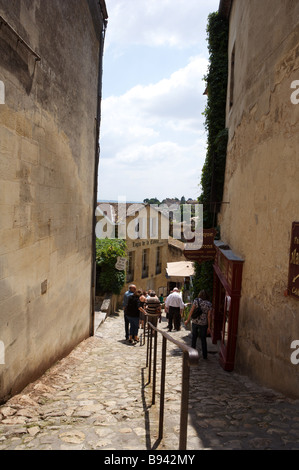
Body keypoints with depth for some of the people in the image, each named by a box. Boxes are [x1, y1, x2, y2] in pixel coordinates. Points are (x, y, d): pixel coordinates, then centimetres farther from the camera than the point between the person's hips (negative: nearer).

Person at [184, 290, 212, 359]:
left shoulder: (196, 300, -5)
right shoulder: (209, 304, -3)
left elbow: (191, 311, -7)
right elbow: (208, 316, -4)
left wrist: (187, 320, 2)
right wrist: (209, 327, 2)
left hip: (195, 322, 0)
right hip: (203, 323, 0)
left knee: (194, 337, 17)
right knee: (203, 339, 12)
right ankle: (204, 355, 16)